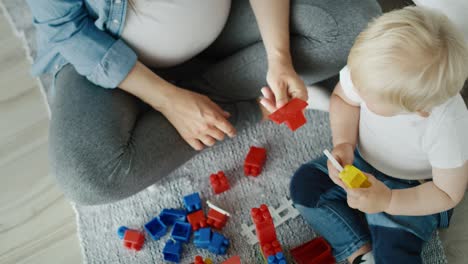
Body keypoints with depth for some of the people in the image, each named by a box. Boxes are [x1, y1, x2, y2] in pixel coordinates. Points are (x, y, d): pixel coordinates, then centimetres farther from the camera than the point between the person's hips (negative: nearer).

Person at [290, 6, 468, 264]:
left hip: (416, 190, -4)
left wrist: (388, 201, -30)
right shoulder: (372, 71, -29)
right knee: (304, 183, -9)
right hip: (362, 158, 5)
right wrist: (344, 144, -21)